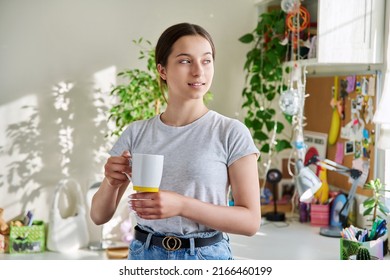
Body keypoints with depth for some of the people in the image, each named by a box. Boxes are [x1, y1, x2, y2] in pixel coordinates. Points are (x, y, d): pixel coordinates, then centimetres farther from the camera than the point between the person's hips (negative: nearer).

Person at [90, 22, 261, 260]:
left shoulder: (231, 133, -10)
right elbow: (100, 215, 2)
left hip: (206, 256, -2)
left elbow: (251, 220, -12)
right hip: (145, 254, 2)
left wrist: (182, 205, -24)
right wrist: (112, 182, -18)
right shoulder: (136, 133, -1)